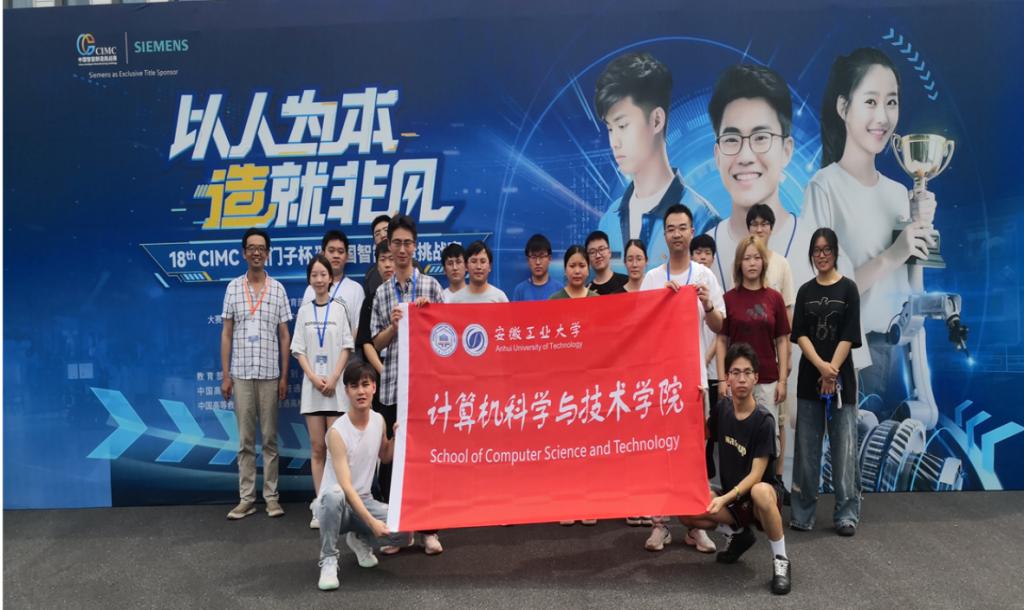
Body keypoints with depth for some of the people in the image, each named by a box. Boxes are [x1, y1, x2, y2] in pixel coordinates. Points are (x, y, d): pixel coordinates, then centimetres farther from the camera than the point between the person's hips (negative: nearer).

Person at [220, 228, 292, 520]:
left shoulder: (278, 289, 3)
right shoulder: (233, 288, 5)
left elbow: (284, 336, 5)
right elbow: (226, 334, 7)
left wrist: (284, 376, 0)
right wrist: (225, 375, 1)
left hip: (269, 373, -1)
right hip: (241, 373, 1)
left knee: (269, 438, 6)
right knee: (245, 440, 6)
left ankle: (271, 496, 12)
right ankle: (246, 498, 12)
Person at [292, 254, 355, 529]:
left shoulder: (339, 308, 2)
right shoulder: (304, 311, 8)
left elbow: (346, 347, 0)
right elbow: (299, 350, 6)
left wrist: (333, 378, -11)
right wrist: (314, 377, -8)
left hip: (336, 385, -2)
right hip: (312, 385, 2)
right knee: (317, 448, 4)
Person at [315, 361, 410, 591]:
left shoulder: (379, 420, -2)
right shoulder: (337, 431, -22)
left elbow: (385, 457, 18)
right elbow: (345, 486, -26)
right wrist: (372, 521, -32)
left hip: (364, 500, 5)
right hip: (336, 502, -5)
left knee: (403, 531, -21)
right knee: (334, 494, -42)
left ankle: (360, 539, 13)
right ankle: (328, 559, -17)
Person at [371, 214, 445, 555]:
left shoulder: (431, 286, 5)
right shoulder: (381, 293, 11)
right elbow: (376, 344, 10)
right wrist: (393, 326, -9)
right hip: (391, 385, 2)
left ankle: (429, 529, 12)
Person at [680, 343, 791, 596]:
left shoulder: (763, 420, -19)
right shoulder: (721, 409, -2)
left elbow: (756, 475, -22)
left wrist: (725, 499, -32)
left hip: (759, 493, -6)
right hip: (730, 496, 6)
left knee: (761, 492, -41)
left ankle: (781, 560, -17)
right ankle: (738, 533, 12)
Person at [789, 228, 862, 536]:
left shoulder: (848, 288, 2)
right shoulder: (805, 291, 9)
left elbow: (849, 336, -5)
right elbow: (800, 334, 0)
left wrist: (832, 369, -13)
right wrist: (821, 366, -14)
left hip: (840, 376, -2)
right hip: (810, 376, 3)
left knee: (844, 447, -1)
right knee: (806, 447, 4)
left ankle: (846, 513, 7)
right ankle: (802, 512, 12)